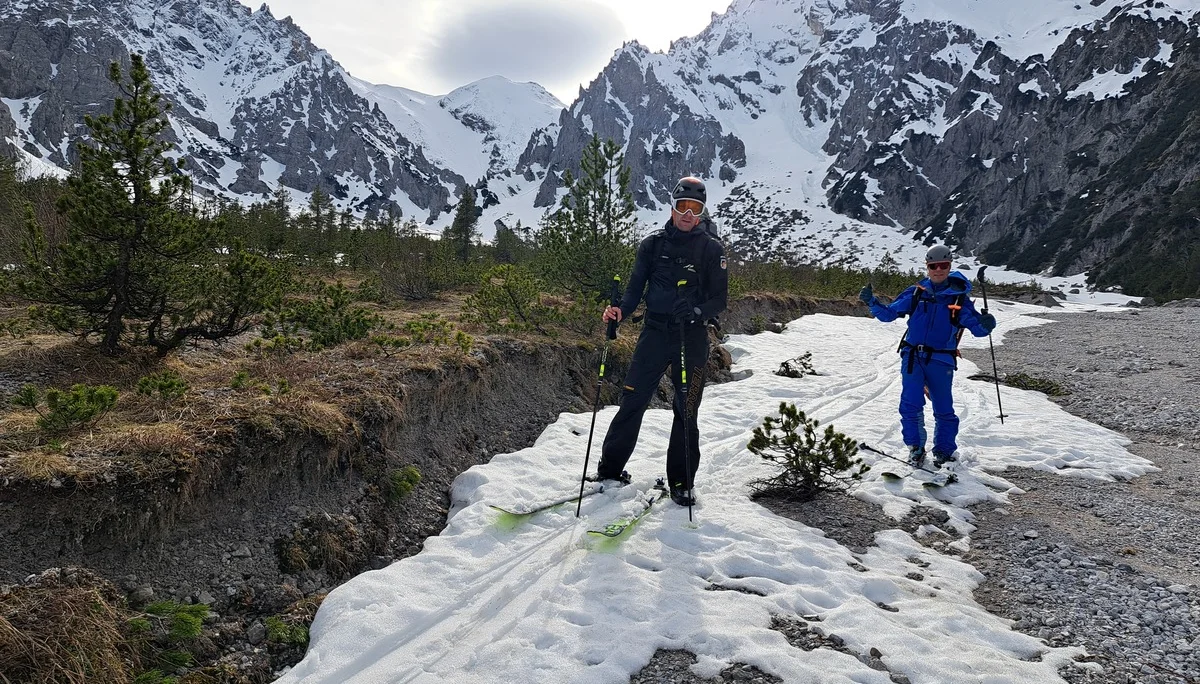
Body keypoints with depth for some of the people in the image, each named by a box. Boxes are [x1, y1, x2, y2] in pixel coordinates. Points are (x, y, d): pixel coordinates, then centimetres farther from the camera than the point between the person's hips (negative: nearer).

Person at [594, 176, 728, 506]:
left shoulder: (712, 248, -1)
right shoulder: (653, 243, 4)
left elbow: (720, 299, -2)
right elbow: (636, 288, 5)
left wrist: (696, 311, -23)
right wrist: (621, 310, -15)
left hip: (692, 338, -1)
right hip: (654, 333, 2)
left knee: (686, 411, 3)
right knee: (632, 401, 0)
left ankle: (681, 482, 16)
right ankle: (610, 469, 15)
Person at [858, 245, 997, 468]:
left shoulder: (959, 298, 1)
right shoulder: (915, 293, 4)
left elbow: (977, 329, -2)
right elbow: (888, 314, 8)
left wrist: (985, 324, -25)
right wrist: (872, 303, -9)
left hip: (941, 361, 0)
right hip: (912, 357, 0)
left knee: (943, 410, 6)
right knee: (910, 405, -9)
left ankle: (943, 452, 25)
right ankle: (915, 447, 10)